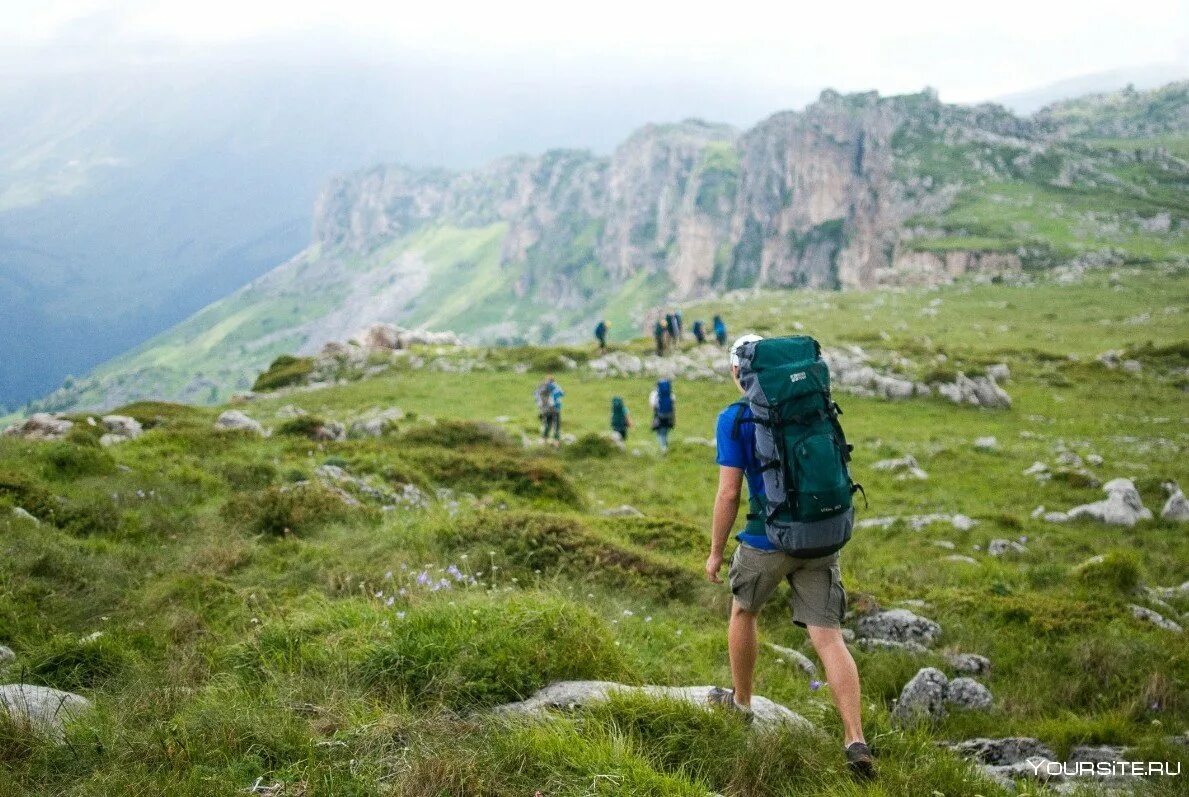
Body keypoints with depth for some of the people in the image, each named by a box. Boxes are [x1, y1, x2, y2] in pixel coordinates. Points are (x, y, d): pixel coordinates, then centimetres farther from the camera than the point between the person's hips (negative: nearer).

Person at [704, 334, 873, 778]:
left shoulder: (734, 418, -8)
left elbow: (728, 494, -11)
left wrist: (715, 552, 1)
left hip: (768, 538, -4)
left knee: (743, 610, 24)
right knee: (828, 638, 1)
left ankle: (741, 701, 41)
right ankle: (855, 741, -11)